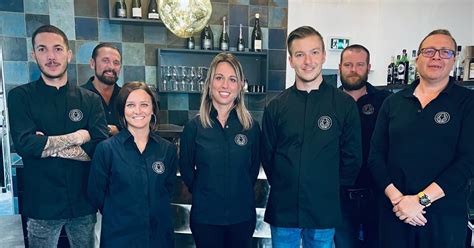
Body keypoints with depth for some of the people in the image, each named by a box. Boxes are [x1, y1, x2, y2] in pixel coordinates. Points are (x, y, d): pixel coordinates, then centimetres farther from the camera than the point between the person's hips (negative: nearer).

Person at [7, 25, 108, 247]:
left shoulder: (90, 99, 0)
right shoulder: (20, 97, -3)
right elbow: (25, 145, -17)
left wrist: (48, 147, -15)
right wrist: (77, 137, -12)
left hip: (84, 204, 2)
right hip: (41, 206, -1)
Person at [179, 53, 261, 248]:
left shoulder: (251, 126, -4)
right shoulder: (194, 126, -7)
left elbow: (254, 167, 7)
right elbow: (186, 168, 4)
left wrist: (241, 193, 6)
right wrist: (202, 193, 5)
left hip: (242, 215, 1)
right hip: (204, 216, -1)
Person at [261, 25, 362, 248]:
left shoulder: (344, 104, -4)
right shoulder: (275, 107, -1)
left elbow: (352, 157, 0)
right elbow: (267, 155, 6)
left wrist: (328, 189, 3)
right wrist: (284, 187, 4)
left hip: (324, 211, -1)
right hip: (283, 209, 1)